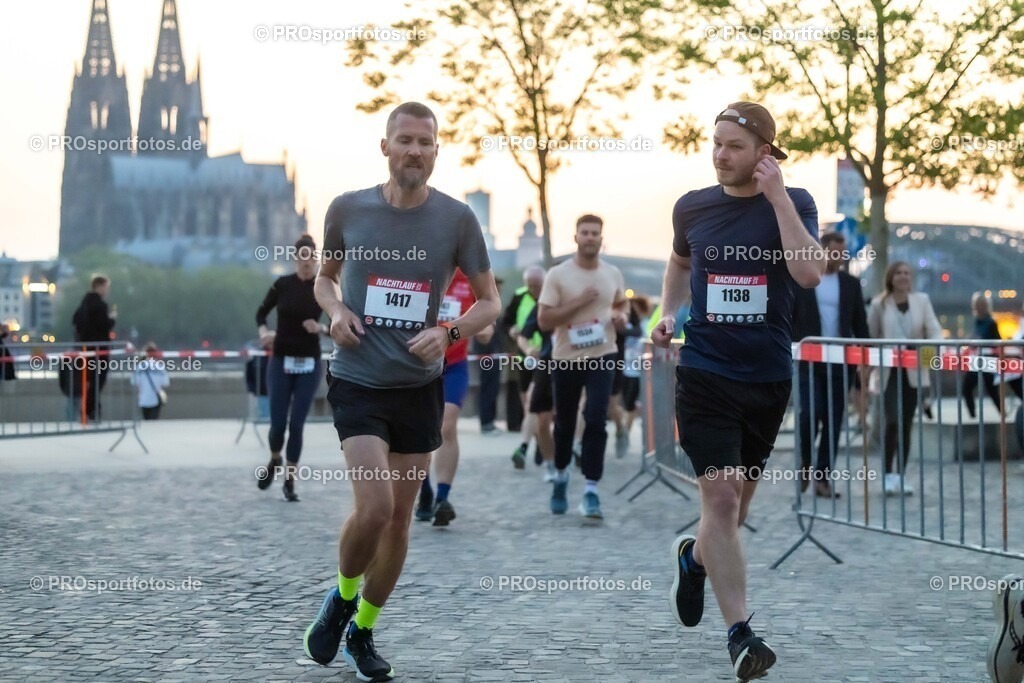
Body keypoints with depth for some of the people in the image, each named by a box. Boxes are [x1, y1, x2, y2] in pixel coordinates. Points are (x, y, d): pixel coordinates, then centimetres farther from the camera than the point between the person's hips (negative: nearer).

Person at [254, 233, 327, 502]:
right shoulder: (282, 284, -2)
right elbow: (262, 312, 11)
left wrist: (322, 328, -18)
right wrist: (264, 331, -7)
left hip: (309, 363, 0)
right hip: (281, 361, 0)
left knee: (296, 424, -4)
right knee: (278, 423, -2)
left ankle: (289, 482, 8)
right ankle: (274, 461, 31)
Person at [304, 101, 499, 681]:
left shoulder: (456, 218, -4)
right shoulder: (348, 209, -3)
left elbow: (490, 302, 3)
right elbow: (325, 278, 14)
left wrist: (449, 332, -15)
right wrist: (336, 311, -8)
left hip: (421, 387, 2)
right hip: (359, 382, -2)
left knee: (401, 518, 8)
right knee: (375, 505, -18)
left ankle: (363, 632, 28)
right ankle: (342, 598, 12)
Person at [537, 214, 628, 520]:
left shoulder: (613, 274, 4)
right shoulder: (557, 275, -7)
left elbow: (621, 303, 23)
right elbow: (544, 320, -12)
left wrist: (620, 317, 0)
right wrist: (578, 303, -20)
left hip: (602, 357, 1)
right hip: (566, 358, -1)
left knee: (596, 421, -12)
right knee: (564, 424, 12)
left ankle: (590, 490, -11)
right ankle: (561, 475, 38)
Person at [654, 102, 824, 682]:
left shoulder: (794, 203, -4)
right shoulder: (692, 207, 3)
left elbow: (810, 273, -21)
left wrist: (777, 196, -21)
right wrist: (669, 313, 8)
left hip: (768, 377, 1)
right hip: (704, 372, -1)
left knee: (736, 503, 15)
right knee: (722, 495, -14)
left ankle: (694, 556, 48)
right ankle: (741, 633, -9)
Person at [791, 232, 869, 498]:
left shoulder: (851, 284, 10)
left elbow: (860, 324, 11)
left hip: (840, 362, 3)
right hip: (808, 361, -3)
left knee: (834, 420, 2)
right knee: (811, 412, -14)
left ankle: (822, 476, 8)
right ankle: (804, 462, 11)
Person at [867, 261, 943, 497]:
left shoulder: (922, 300, 3)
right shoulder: (879, 304, -1)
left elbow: (934, 330, -3)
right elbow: (869, 336, 4)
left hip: (913, 371, 2)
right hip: (889, 371, -2)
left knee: (907, 424, 5)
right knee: (892, 420, -15)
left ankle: (901, 476, 13)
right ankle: (888, 474, -3)